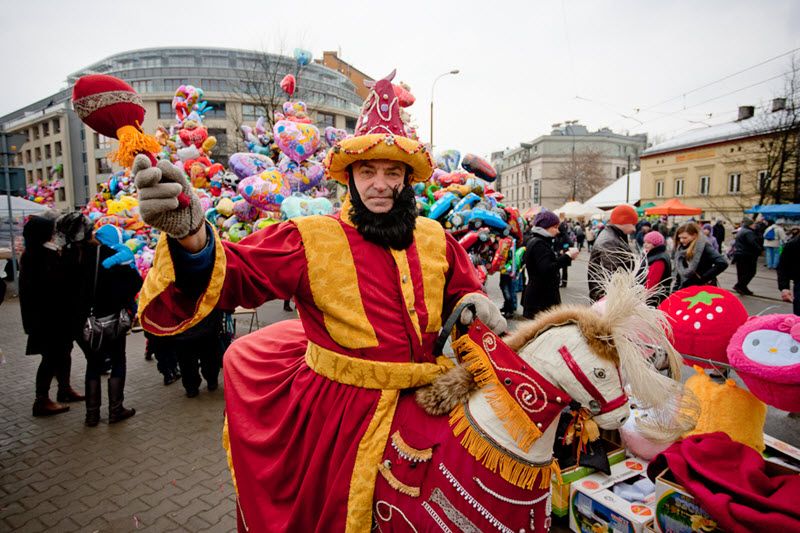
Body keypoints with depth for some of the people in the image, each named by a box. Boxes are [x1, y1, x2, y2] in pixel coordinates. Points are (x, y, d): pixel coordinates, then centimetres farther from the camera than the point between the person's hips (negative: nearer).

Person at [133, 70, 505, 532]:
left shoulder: (435, 239, 0)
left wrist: (473, 302, -9)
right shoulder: (313, 239, -13)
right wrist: (192, 237, -43)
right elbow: (236, 273, -22)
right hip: (339, 411, -3)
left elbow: (461, 290, 14)